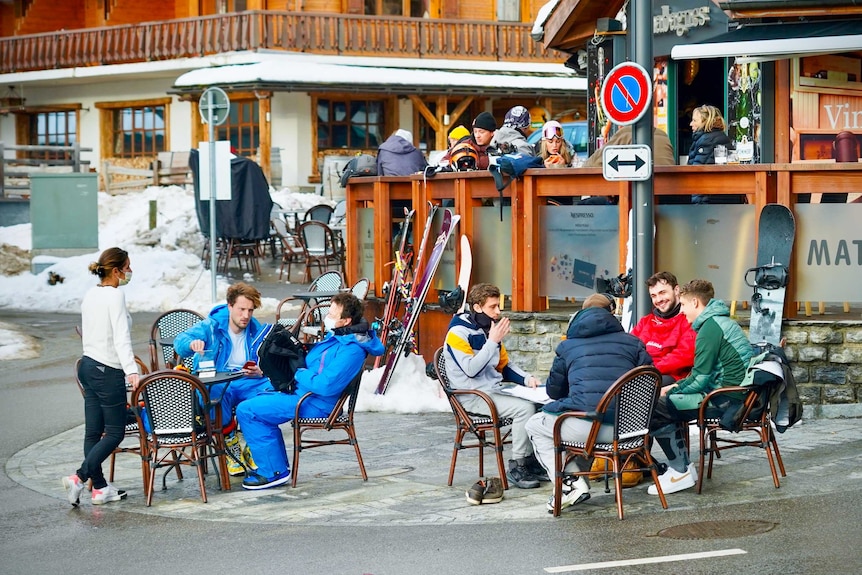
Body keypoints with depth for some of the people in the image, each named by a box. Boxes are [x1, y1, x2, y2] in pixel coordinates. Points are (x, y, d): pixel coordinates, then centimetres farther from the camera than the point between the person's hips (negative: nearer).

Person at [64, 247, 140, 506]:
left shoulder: (90, 294, 10)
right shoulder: (115, 295, -15)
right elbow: (121, 337, -25)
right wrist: (131, 370, -34)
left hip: (88, 366, 9)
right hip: (108, 371, -9)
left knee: (93, 432, 8)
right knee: (115, 433, -1)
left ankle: (100, 488, 13)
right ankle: (79, 477, -10)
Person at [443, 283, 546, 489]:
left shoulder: (490, 329, 14)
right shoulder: (458, 332, -11)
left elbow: (505, 365, 20)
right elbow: (470, 369, -20)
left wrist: (527, 379, 2)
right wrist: (492, 341, -18)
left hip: (495, 390, 8)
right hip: (472, 396, -8)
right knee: (524, 407, -26)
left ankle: (534, 461, -1)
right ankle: (517, 467, -17)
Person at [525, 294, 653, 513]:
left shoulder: (568, 345, 13)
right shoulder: (633, 342, 16)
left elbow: (554, 391, 20)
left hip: (586, 427, -5)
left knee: (535, 425, 23)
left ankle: (570, 482, 4)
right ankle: (580, 479, 25)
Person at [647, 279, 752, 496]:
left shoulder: (710, 327, -13)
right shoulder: (722, 321, 19)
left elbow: (700, 379, -16)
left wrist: (670, 390, -1)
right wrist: (675, 386, 14)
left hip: (728, 398, -11)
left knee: (656, 408, -12)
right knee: (671, 399, 21)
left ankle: (681, 471, -4)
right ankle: (682, 465, 18)